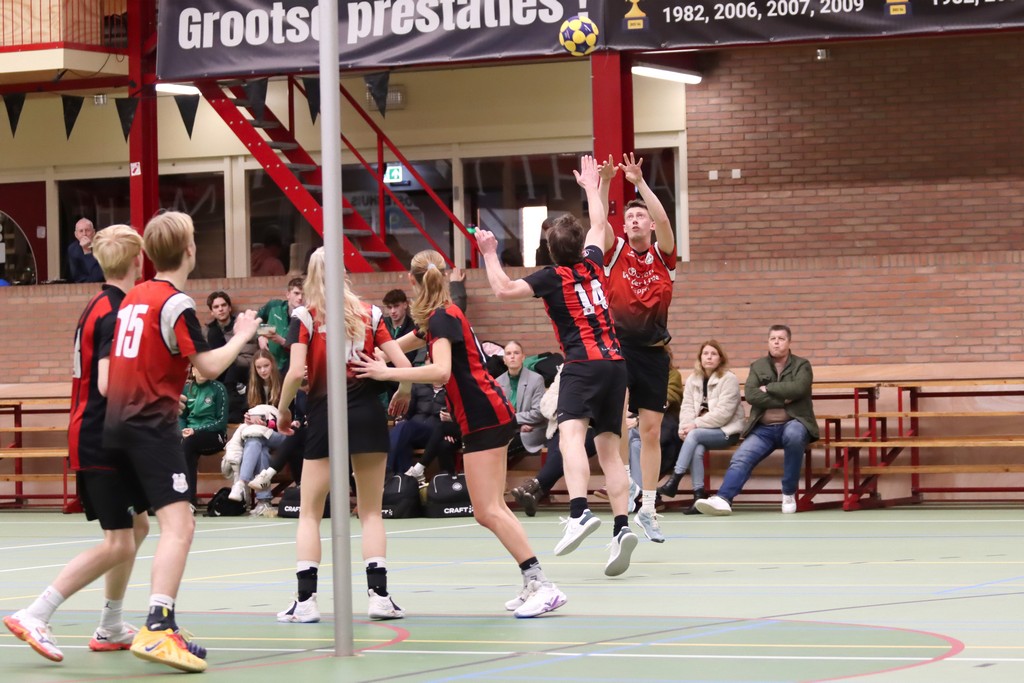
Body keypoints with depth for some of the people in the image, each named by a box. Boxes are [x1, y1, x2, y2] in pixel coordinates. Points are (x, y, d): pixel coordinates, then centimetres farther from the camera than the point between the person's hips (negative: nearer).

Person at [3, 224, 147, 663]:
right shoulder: (116, 313, -17)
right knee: (118, 543, -10)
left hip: (95, 441, 10)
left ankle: (110, 628, 23)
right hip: (102, 442, -10)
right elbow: (109, 384, -25)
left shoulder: (99, 307, 13)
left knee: (137, 526, 19)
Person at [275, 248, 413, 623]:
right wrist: (402, 394, 20)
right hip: (367, 413, 2)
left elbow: (296, 371, -13)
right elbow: (403, 365, 0)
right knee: (371, 511, 9)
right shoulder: (370, 314, 4)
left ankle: (305, 600, -1)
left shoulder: (305, 317, -2)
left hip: (324, 415, -2)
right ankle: (379, 594, 2)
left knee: (310, 513, 6)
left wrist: (283, 410, 3)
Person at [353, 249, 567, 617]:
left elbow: (441, 370, -29)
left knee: (488, 511, -12)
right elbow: (398, 345, 32)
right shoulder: (440, 316, 16)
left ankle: (542, 586, -18)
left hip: (483, 417, -10)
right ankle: (533, 586, 12)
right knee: (493, 509, 12)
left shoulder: (441, 317, -13)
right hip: (484, 417, 10)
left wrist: (387, 373, -28)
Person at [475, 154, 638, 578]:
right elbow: (600, 225, 33)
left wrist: (490, 254, 2)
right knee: (609, 449, 8)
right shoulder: (593, 265, 14)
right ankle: (621, 528, -3)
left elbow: (503, 290, -10)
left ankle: (579, 512, -45)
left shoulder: (552, 277, -2)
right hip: (615, 363, 7)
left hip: (583, 364, -7)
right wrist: (591, 186, 46)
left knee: (571, 434, -23)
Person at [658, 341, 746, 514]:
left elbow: (723, 412, -16)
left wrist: (695, 425, -21)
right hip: (702, 432, 4)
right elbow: (687, 407, 5)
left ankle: (674, 481, -31)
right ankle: (698, 495, -31)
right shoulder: (693, 379, 13)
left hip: (725, 431, -4)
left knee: (694, 435, -31)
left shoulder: (729, 379, -7)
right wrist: (684, 426, -17)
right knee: (697, 450, -30)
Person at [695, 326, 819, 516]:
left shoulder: (802, 365, 7)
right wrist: (783, 400, -10)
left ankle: (789, 494, -22)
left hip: (792, 424, -3)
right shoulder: (757, 366, 14)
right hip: (763, 428, 3)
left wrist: (768, 388, -7)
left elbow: (798, 389, -14)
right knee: (740, 459, -21)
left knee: (793, 434, -37)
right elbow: (750, 395, -4)